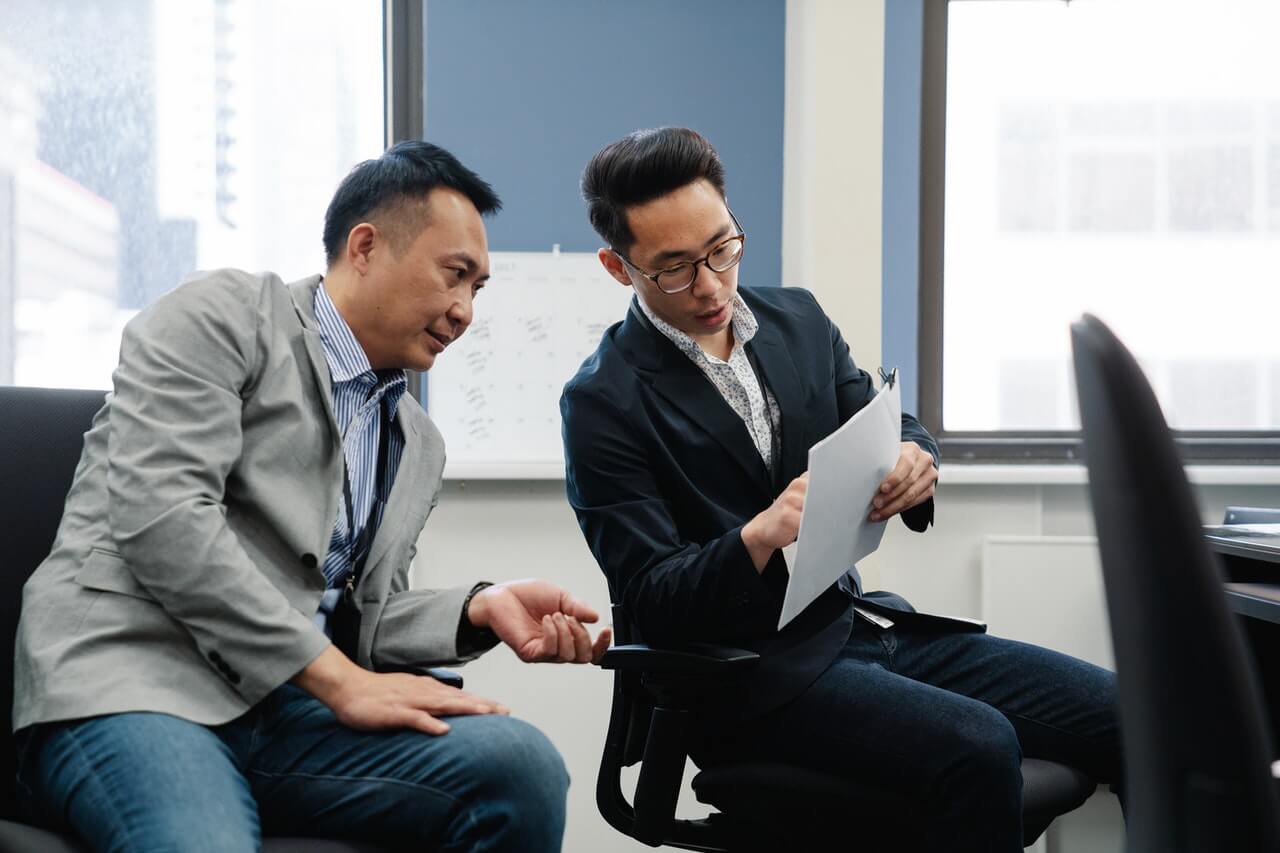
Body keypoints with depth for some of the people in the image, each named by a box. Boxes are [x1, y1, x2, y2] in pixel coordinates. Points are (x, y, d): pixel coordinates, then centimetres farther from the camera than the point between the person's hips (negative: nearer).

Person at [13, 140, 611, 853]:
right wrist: (340, 680, -13)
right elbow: (160, 516, -13)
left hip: (283, 705, 6)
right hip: (126, 684, -6)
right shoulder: (223, 315, 1)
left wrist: (482, 608, 1)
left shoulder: (420, 444, 24)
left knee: (521, 766, -22)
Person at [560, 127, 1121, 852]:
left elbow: (895, 431, 12)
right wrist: (760, 535, -30)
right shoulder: (604, 402, -7)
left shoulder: (798, 318, 11)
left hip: (860, 624, 6)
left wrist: (914, 462, -14)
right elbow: (649, 599, -11)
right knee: (979, 749, -31)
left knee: (1130, 717, -10)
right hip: (750, 670, -6)